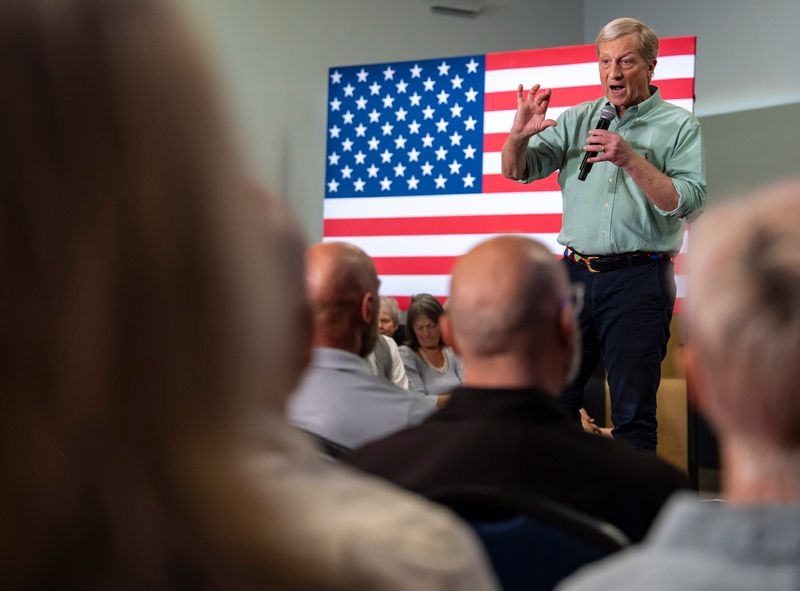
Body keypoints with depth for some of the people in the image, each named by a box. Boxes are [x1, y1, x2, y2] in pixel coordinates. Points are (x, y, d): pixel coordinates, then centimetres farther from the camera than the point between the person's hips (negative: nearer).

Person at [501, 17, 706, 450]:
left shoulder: (678, 126, 2)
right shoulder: (578, 120, 12)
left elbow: (689, 203, -10)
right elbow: (517, 171, 6)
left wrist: (631, 159, -19)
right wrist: (519, 135, -15)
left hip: (638, 280, -4)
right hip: (576, 272, 4)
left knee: (633, 411, 0)